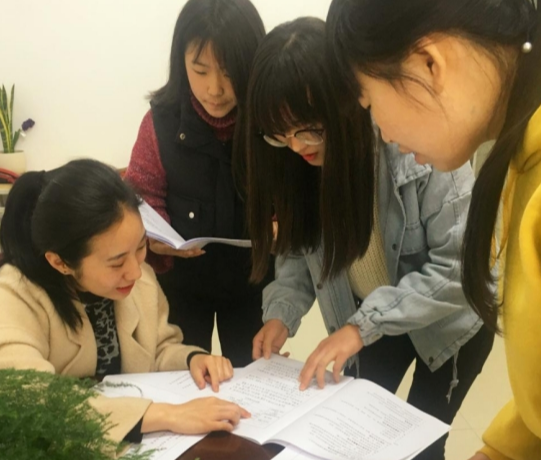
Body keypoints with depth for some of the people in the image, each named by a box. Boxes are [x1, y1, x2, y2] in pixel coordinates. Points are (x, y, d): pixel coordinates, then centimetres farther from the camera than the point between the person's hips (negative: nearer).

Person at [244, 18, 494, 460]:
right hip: (370, 321, 5)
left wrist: (363, 325, -32)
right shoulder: (301, 158, -15)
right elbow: (301, 246, -3)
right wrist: (282, 312, -20)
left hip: (449, 321, -4)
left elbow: (462, 265, -29)